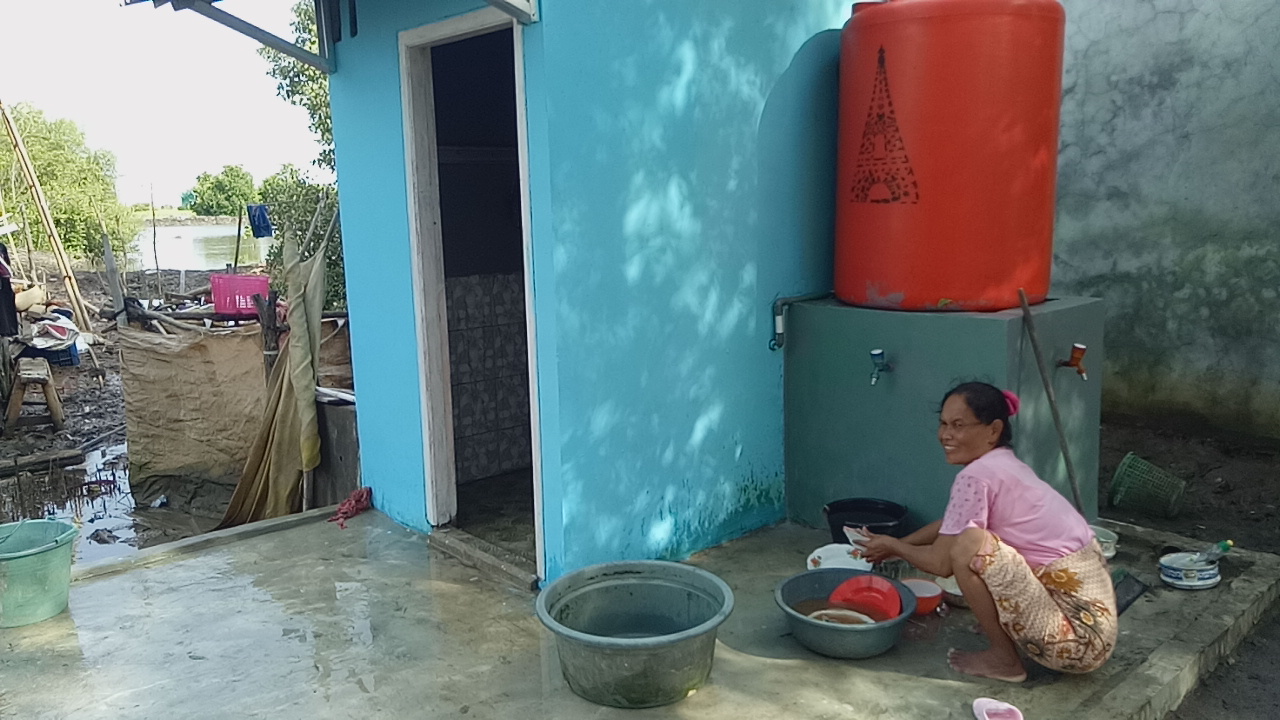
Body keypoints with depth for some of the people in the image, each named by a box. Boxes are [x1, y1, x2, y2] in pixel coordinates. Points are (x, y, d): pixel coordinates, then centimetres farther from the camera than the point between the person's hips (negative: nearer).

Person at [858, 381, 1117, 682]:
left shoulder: (977, 475, -18)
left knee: (969, 545, -22)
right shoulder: (1005, 465, 10)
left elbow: (942, 562, -12)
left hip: (1076, 639, -10)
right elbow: (949, 526, 25)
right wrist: (895, 545, 21)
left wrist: (894, 546, 5)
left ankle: (1004, 659, -3)